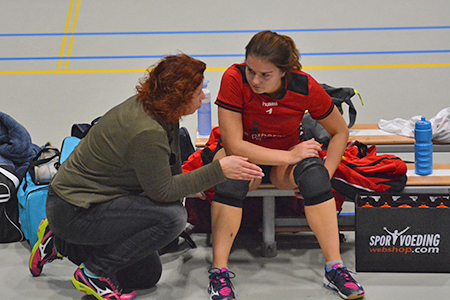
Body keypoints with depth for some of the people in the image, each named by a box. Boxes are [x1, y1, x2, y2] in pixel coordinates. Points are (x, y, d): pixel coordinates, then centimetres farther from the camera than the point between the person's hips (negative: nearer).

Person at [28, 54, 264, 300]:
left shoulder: (145, 106, -1)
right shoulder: (146, 133, -30)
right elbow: (162, 191, -23)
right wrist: (219, 170, -24)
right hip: (72, 212, -10)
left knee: (147, 275, 18)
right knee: (172, 216, -25)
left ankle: (60, 243, 24)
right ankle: (93, 274, -10)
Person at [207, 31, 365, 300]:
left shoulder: (305, 87, -21)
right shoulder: (234, 79, -25)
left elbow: (340, 132, -5)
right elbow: (234, 145, -27)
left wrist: (323, 175, -18)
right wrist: (289, 156, -31)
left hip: (289, 153, 1)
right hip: (245, 153, -1)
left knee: (313, 170, -32)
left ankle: (335, 268, -28)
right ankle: (219, 270, -31)